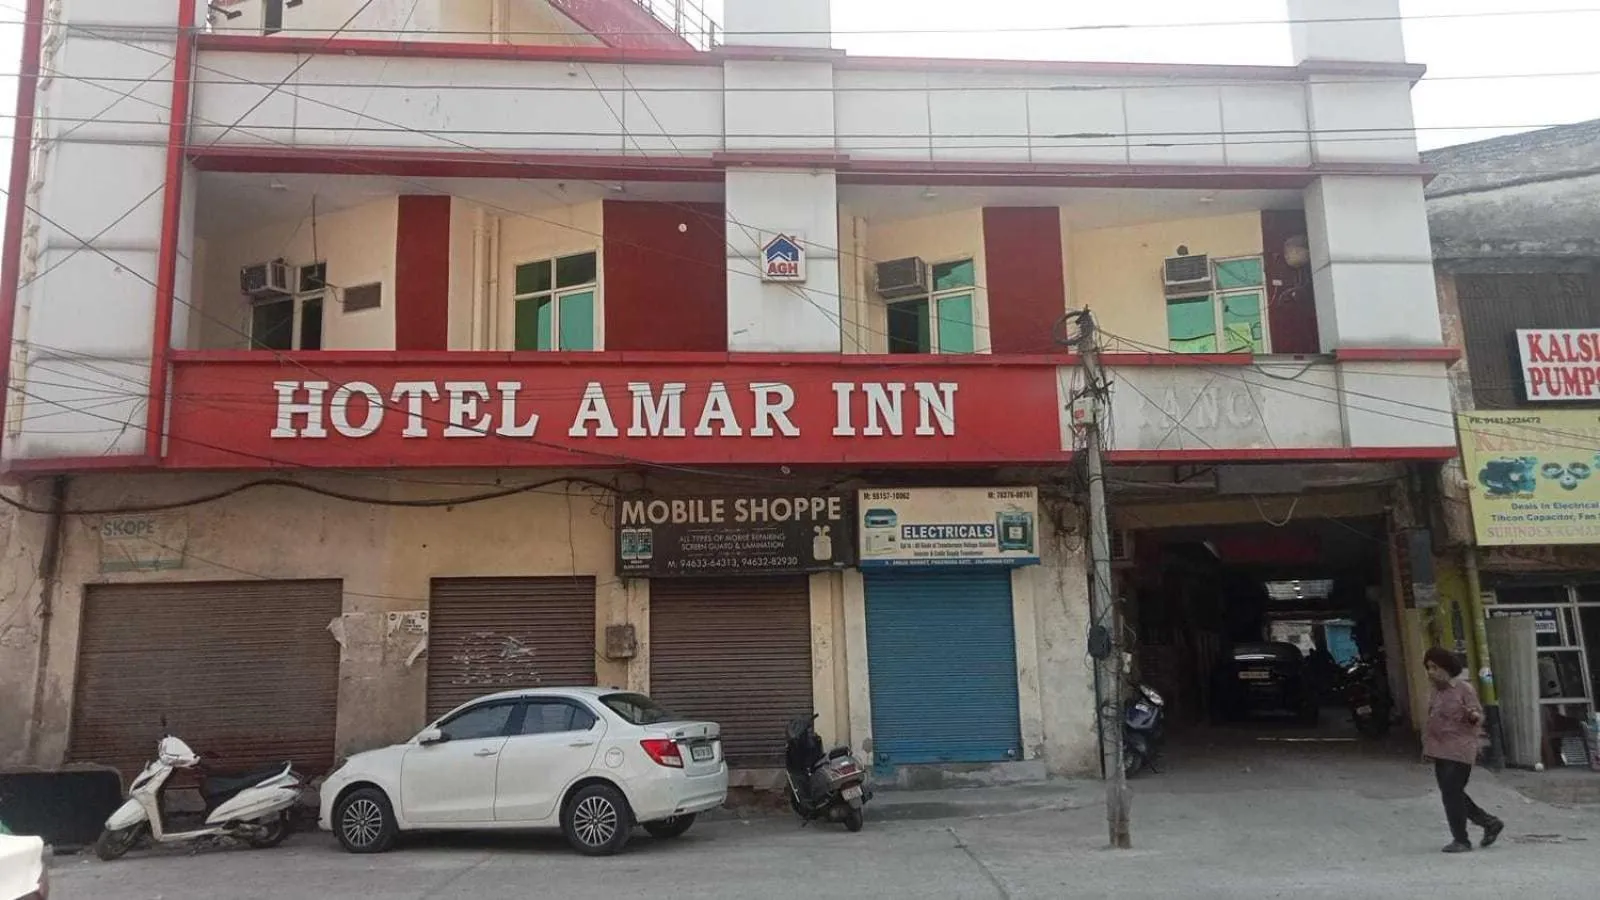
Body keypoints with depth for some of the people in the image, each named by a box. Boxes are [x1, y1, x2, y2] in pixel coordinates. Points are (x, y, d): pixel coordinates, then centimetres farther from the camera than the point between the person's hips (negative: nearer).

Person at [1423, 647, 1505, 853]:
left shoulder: (1464, 688, -10)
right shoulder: (1437, 690, 12)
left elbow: (1479, 716, -7)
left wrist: (1472, 716, -30)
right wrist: (1427, 743, 18)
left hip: (1459, 749, -8)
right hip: (1440, 750, 8)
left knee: (1452, 793, -7)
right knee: (1450, 793, 12)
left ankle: (1461, 840, 3)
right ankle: (1490, 823, 27)